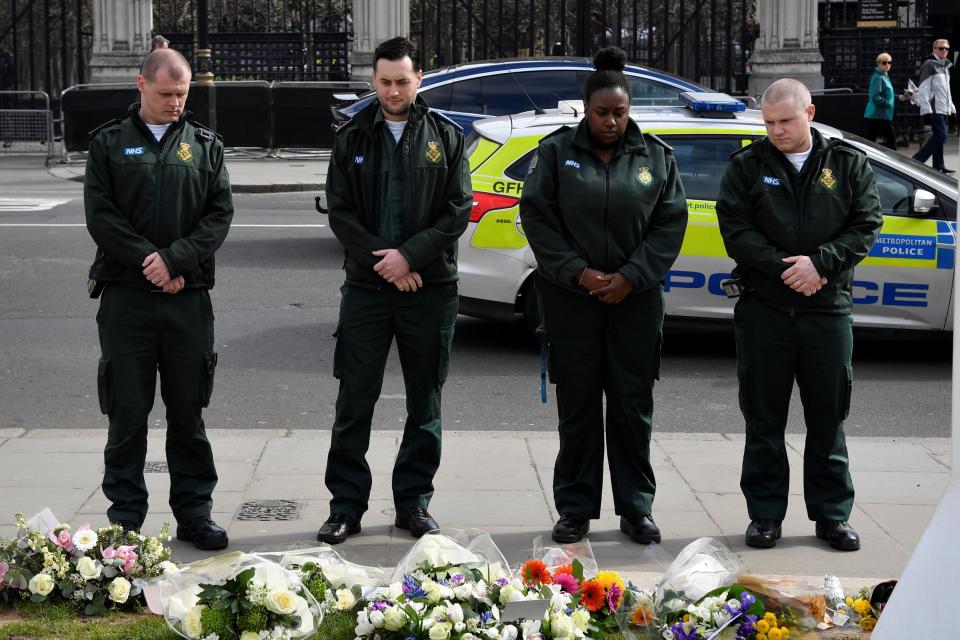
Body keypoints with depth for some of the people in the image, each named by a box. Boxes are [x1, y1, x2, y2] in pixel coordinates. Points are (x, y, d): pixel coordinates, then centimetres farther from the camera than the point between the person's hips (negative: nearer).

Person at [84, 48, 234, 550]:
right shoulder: (109, 143, 6)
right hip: (125, 296, -1)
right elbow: (100, 216, -2)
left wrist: (174, 259, -12)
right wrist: (149, 263, -12)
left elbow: (220, 214, 1)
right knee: (127, 412, 2)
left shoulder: (205, 145, 9)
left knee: (188, 410, 7)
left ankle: (194, 512, 16)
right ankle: (125, 517, 11)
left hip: (189, 297, 1)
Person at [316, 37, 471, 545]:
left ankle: (413, 501, 18)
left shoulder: (446, 137, 4)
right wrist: (382, 260, -11)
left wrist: (410, 255, -13)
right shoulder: (353, 138, 6)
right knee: (354, 401, 0)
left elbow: (458, 211, -2)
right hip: (366, 287, 0)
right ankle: (346, 506, 8)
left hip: (430, 287, 0)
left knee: (425, 403, 7)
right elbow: (340, 213, 1)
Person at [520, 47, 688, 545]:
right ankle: (575, 509, 13)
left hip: (635, 297, 1)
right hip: (572, 297, -1)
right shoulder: (556, 151, 1)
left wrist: (630, 277, -8)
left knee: (633, 406, 4)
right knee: (577, 405, 4)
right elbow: (537, 217, -2)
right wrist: (578, 273, -11)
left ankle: (635, 508, 14)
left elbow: (670, 223, 3)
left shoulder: (655, 156, 5)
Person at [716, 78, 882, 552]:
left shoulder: (849, 165, 6)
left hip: (828, 309, 1)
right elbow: (736, 230, -5)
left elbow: (866, 225, 0)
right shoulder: (747, 166, 3)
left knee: (828, 419, 7)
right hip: (763, 310, 0)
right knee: (763, 419, 5)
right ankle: (765, 513, 15)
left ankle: (832, 514, 17)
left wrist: (820, 262, -15)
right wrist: (784, 269, -15)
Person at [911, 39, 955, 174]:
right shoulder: (929, 65, -8)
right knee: (941, 136, -16)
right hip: (935, 109, -9)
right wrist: (926, 109, -20)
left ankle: (938, 166, 15)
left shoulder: (945, 66, 20)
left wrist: (952, 108, 25)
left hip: (944, 109, 9)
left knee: (939, 137, 10)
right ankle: (917, 161, -15)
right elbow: (923, 89, -14)